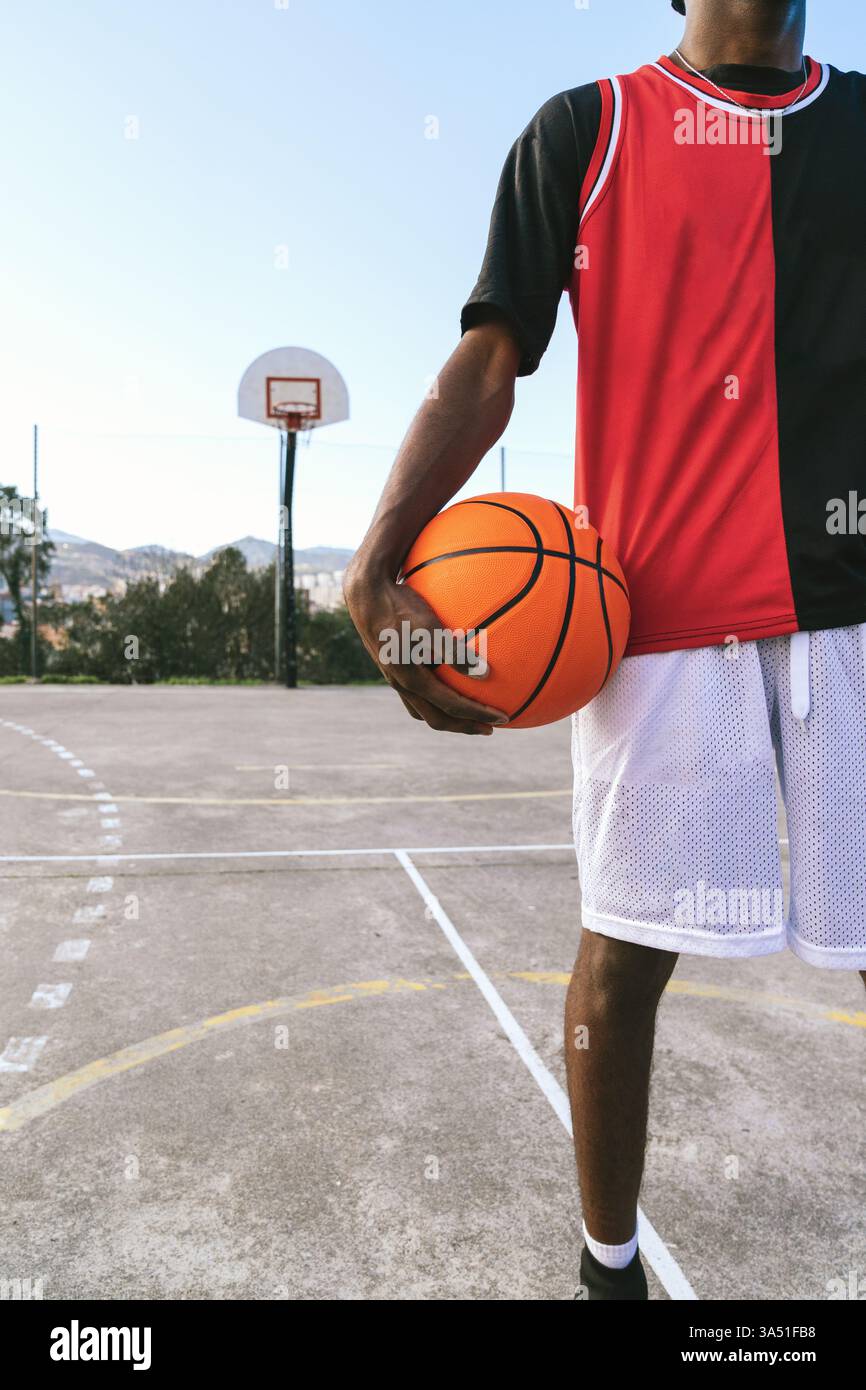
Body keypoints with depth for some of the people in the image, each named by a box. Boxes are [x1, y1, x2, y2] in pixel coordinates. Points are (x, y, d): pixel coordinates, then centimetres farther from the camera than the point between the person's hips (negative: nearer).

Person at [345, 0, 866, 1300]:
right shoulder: (587, 130, 10)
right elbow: (487, 365, 0)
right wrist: (378, 569, -15)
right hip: (660, 606, -3)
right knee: (625, 950, 1)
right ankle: (610, 1265, 24)